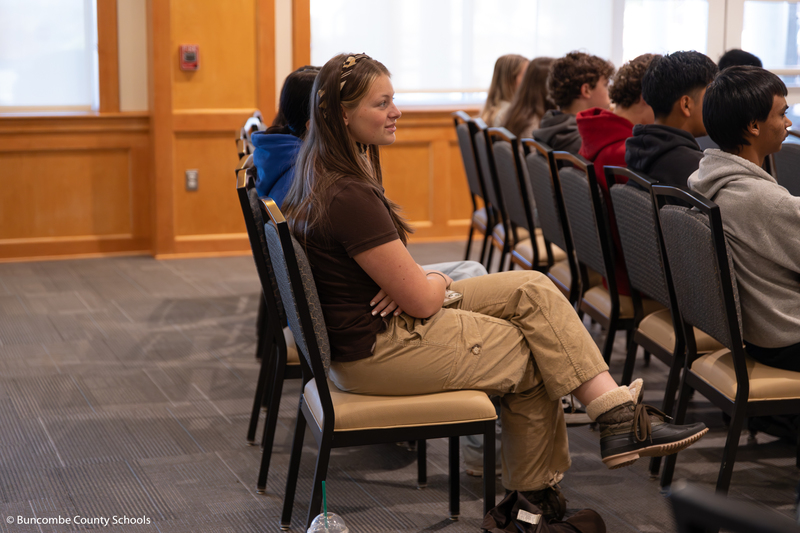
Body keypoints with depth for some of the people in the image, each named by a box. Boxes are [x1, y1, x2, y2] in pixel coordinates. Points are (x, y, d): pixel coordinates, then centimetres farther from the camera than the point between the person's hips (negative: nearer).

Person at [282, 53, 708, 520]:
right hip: (377, 352, -10)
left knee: (533, 288, 2)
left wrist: (422, 278, -4)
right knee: (533, 357, 3)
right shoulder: (351, 197, -26)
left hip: (365, 327, 10)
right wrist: (438, 281, 2)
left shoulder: (323, 178, 7)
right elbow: (421, 300, -21)